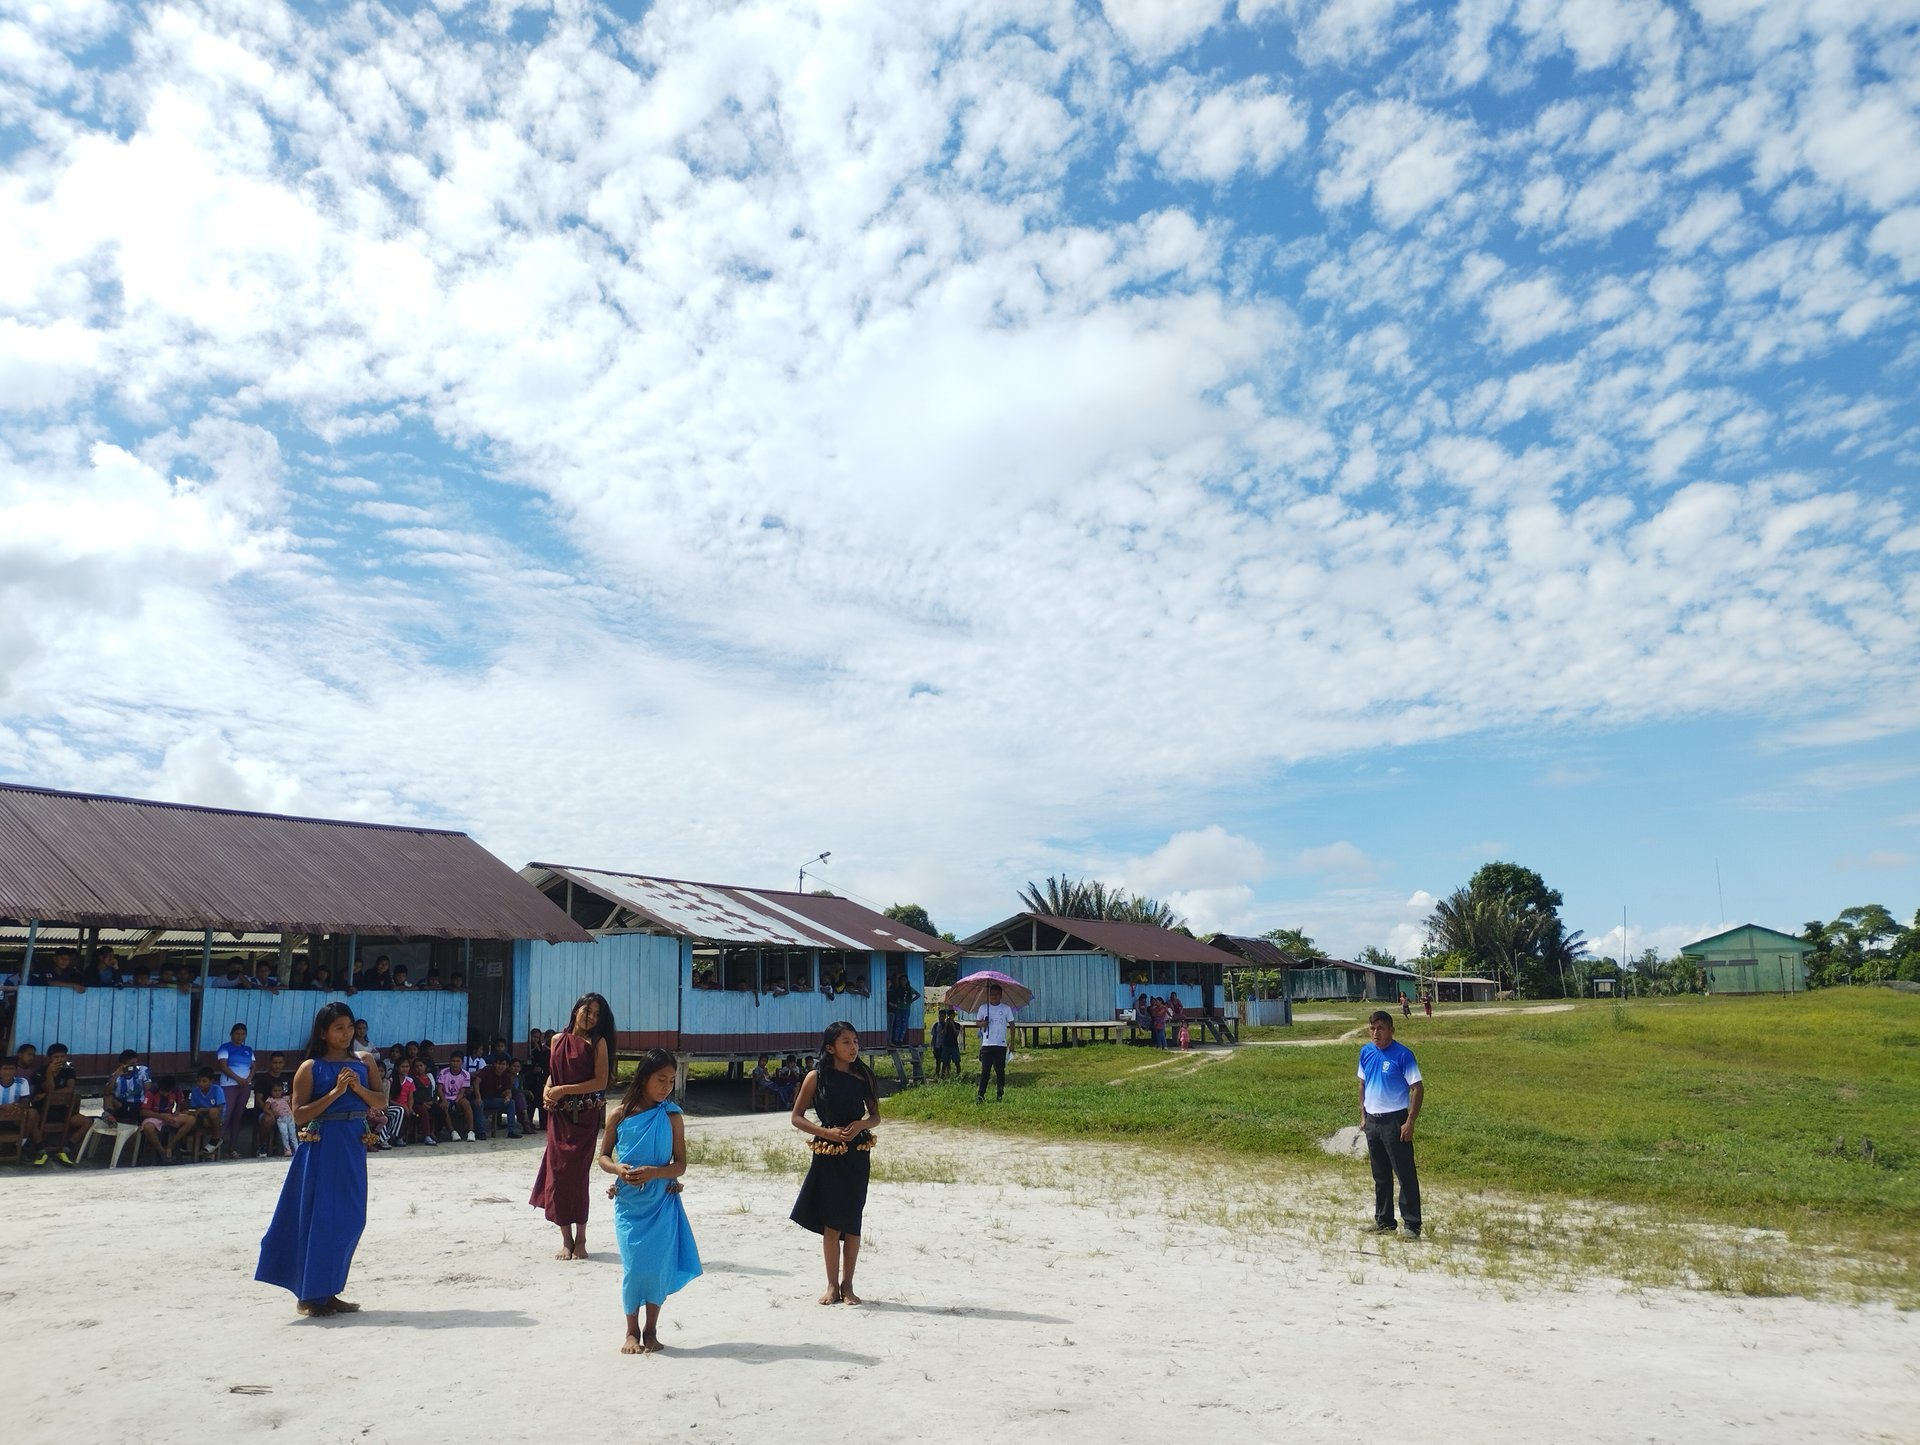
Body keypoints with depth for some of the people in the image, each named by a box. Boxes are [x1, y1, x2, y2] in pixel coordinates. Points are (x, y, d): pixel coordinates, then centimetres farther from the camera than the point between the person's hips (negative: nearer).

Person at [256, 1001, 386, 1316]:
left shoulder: (364, 1064, 9)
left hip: (354, 1148, 5)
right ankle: (309, 1296, 10)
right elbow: (299, 1115, -8)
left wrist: (358, 1088, -11)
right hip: (321, 1146, -5)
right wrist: (334, 1093, -16)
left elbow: (381, 1101, 5)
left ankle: (328, 1291, 20)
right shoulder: (310, 1068, -3)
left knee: (349, 1219, 8)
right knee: (319, 1218, -1)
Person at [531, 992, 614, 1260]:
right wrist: (547, 1092, 0)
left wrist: (563, 1090, -13)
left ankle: (580, 1239, 7)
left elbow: (600, 1081, -9)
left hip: (585, 1117, -4)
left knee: (577, 1174, -6)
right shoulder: (557, 1040, 9)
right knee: (558, 1174, 2)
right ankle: (566, 1239, 12)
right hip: (559, 1116, 4)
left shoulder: (597, 1043, -3)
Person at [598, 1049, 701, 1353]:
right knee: (633, 1266, 1)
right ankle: (632, 1331, 19)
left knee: (658, 1265, 2)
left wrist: (653, 1172, -21)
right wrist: (618, 1169, -16)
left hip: (662, 1203, 0)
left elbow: (680, 1165, -4)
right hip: (628, 1202, 0)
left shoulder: (672, 1117, -4)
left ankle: (651, 1330, 20)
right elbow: (603, 1157, 5)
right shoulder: (619, 1114, -4)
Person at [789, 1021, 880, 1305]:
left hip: (857, 1155, 2)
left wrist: (860, 1125, -11)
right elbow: (796, 1117, -1)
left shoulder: (862, 1076, 4)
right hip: (828, 1154, -2)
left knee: (852, 1222, 6)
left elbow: (875, 1116, 11)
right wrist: (825, 1132, -14)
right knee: (831, 1223, 1)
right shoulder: (817, 1077, -4)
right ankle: (832, 1286, 14)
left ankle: (847, 1285, 18)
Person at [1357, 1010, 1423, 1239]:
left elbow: (1418, 1088, -14)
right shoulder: (1366, 1052, 6)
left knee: (1405, 1174, -2)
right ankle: (1384, 1221, 26)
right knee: (1380, 1175, 15)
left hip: (1395, 1121, -7)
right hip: (1372, 1121, 7)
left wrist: (1410, 1122, -17)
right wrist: (1363, 1115, 13)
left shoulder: (1402, 1054, -13)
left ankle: (1412, 1225, 5)